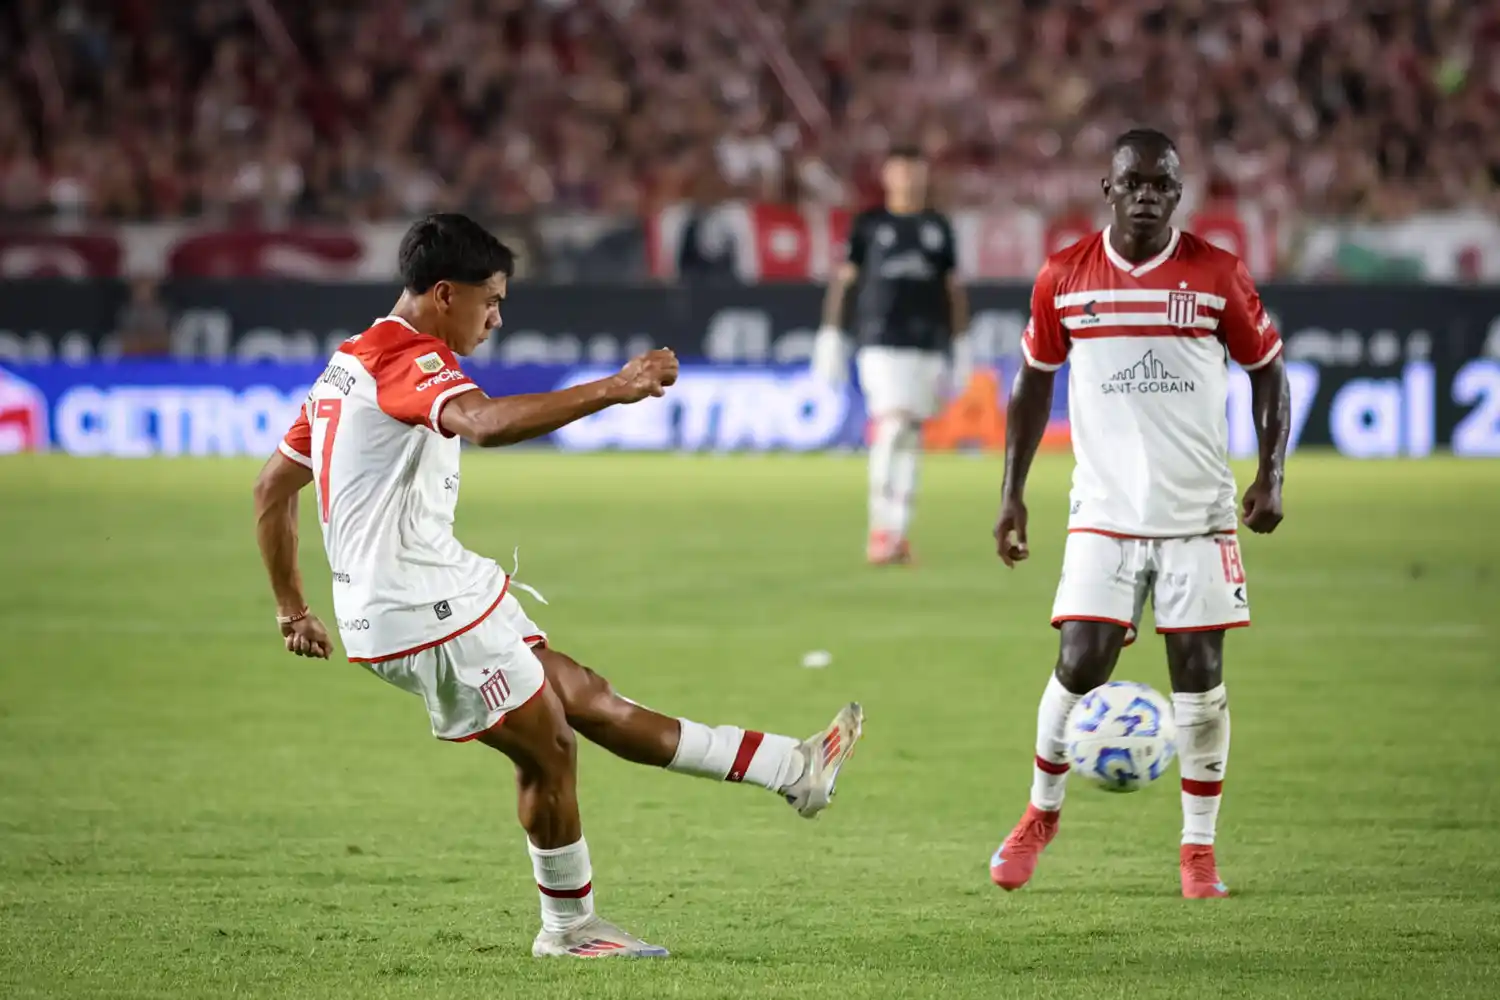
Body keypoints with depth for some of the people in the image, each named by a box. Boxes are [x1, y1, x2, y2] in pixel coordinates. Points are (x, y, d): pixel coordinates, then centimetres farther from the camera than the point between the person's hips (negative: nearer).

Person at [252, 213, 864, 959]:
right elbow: (485, 423, -39)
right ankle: (569, 928, 15)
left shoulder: (347, 366, 16)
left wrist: (292, 609, 24)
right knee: (549, 749, 0)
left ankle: (792, 770, 8)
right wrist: (610, 391, -45)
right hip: (424, 611, -10)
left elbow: (272, 488, 20)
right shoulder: (408, 361, -16)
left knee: (590, 702, 8)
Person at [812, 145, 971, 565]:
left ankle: (897, 532, 8)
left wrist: (962, 344, 13)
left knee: (911, 435, 3)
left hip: (929, 344, 3)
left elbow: (953, 289, 16)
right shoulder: (868, 225, 6)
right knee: (890, 425, -16)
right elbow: (842, 279, 6)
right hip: (881, 343, -3)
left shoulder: (938, 227, 13)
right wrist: (830, 335, 0)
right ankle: (881, 527, -13)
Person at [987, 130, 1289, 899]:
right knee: (1080, 664, -7)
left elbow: (1267, 370, 7)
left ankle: (1199, 846, 10)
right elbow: (1033, 382, 11)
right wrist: (1013, 493, 7)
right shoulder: (1063, 278, 0)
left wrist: (1271, 475, -4)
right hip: (1104, 511, 0)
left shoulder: (1217, 275, -2)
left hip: (1198, 512, 0)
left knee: (1199, 671, -2)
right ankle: (1041, 812, 17)